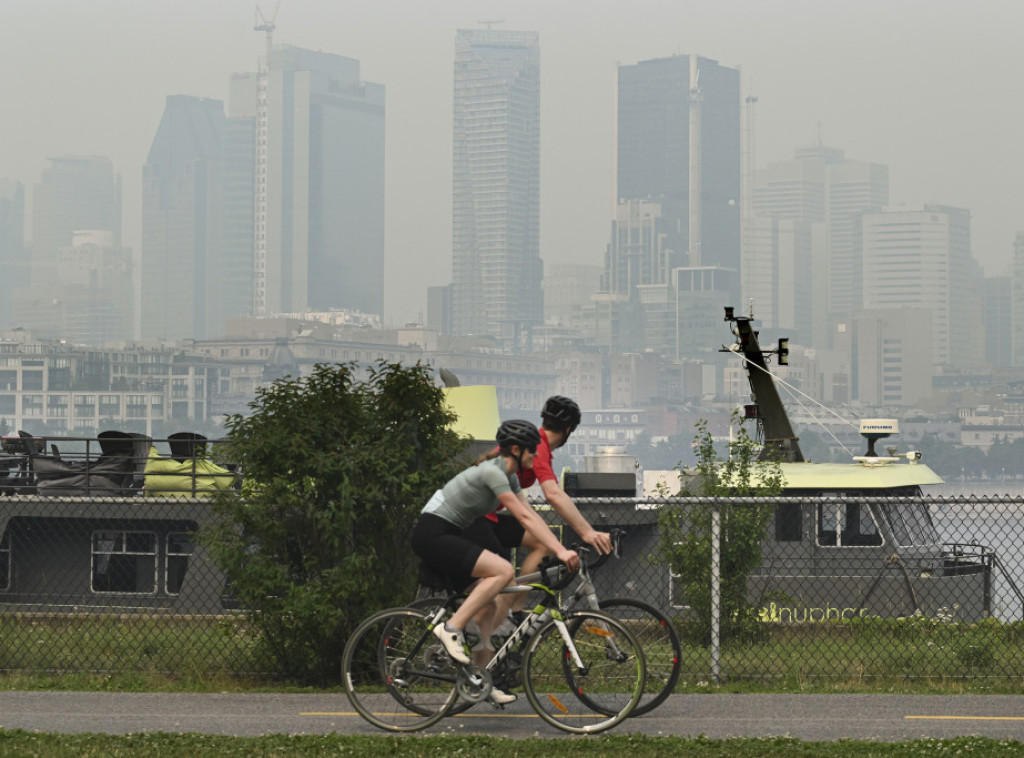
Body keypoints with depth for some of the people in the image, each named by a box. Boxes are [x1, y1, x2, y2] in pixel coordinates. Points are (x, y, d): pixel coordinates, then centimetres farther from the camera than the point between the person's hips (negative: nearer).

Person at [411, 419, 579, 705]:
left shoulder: (508, 475, 12)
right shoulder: (492, 472, -19)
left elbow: (531, 516, 10)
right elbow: (524, 518, -24)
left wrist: (562, 549, 1)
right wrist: (560, 551, -27)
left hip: (448, 536, 10)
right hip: (432, 534, -10)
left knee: (488, 606, 6)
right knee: (504, 571, -24)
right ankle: (451, 628, -18)